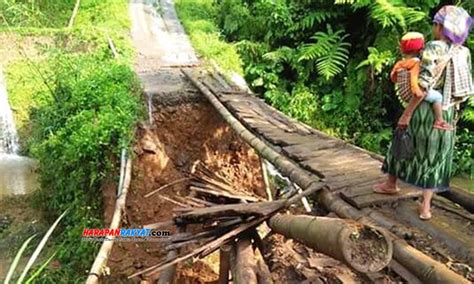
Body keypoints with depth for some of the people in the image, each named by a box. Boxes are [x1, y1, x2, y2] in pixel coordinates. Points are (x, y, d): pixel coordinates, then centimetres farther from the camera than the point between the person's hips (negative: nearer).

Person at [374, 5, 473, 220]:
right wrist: (452, 108, 18)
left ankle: (391, 184, 32)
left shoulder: (434, 48, -15)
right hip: (447, 115, 5)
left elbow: (423, 86, -20)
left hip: (425, 111, -5)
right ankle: (426, 206, 10)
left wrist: (406, 114, -17)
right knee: (434, 156, 9)